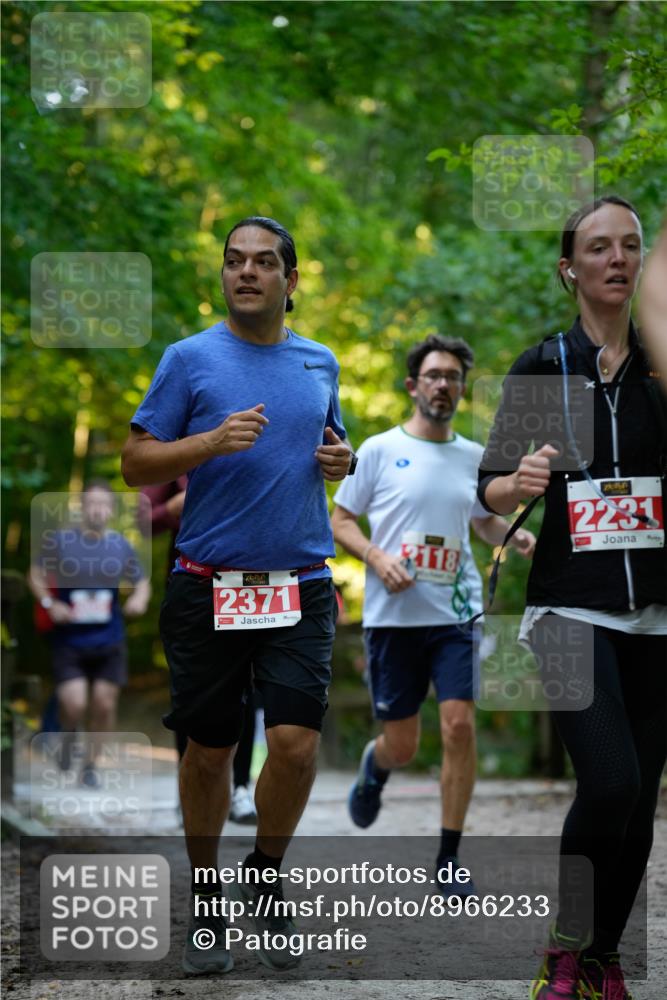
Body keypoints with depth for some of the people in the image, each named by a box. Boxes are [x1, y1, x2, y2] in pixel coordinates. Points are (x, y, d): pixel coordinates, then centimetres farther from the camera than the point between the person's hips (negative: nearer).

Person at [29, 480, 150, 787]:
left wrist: (139, 598, -10)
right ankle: (68, 734, 22)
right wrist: (49, 603, -12)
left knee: (105, 705, 3)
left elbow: (141, 582, 12)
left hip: (109, 642, 3)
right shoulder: (60, 540, -5)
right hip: (68, 640, -3)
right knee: (74, 706, -13)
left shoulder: (121, 546, 2)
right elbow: (36, 574, 4)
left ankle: (91, 764, 22)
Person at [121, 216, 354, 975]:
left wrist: (342, 461, 4)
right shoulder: (190, 359, 0)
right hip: (207, 588, -2)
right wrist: (213, 441, -17)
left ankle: (266, 876, 16)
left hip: (300, 586, 2)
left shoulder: (319, 363, 12)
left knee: (295, 742, -10)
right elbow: (136, 461, -2)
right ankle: (206, 901, 25)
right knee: (208, 750, 6)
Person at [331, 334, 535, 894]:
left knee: (460, 726, -11)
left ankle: (449, 858, 0)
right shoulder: (380, 450, 0)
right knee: (402, 746, 3)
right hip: (393, 615, -2)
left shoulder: (474, 458, 10)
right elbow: (340, 520, 4)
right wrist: (378, 558, -14)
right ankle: (374, 768, 43)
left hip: (457, 614, 2)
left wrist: (514, 536, 4)